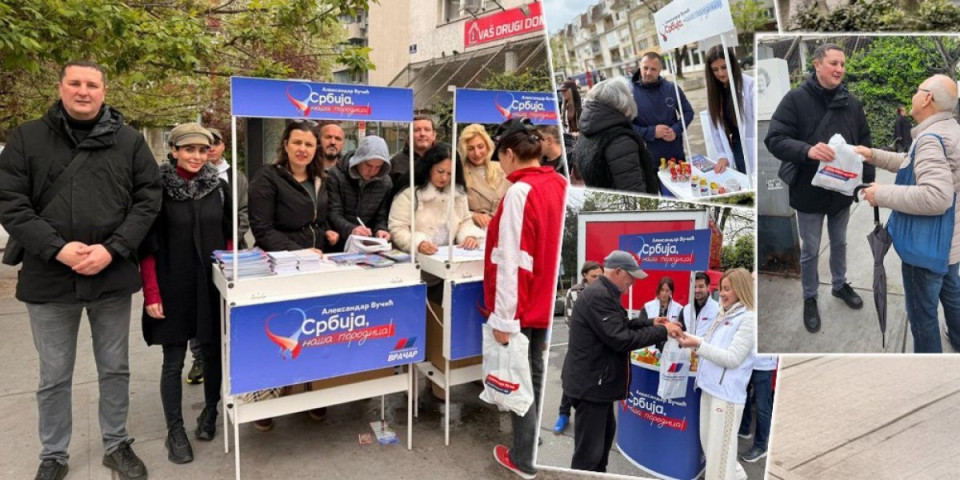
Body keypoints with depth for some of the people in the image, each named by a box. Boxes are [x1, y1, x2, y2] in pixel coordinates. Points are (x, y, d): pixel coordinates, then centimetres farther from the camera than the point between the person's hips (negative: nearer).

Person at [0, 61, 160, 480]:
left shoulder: (129, 141, 4)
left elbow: (148, 199, -2)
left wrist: (112, 249, -14)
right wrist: (56, 249, -17)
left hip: (113, 276, 1)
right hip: (49, 278, 0)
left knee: (115, 369, 13)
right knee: (54, 377, 13)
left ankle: (116, 445, 31)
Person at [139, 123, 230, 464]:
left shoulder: (219, 186, 4)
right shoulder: (158, 188, -6)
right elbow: (147, 246, -6)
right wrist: (151, 293, -10)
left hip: (213, 284, 3)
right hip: (173, 286, -3)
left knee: (213, 350, 11)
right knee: (173, 360, 4)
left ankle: (210, 411, 31)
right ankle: (175, 431, 18)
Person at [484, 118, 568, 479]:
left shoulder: (519, 192, -20)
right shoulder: (558, 185, 3)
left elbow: (510, 260, -22)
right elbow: (548, 246, 9)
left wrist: (503, 318, -18)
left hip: (521, 306, -7)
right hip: (544, 300, 8)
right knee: (534, 374, 21)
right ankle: (533, 445, 37)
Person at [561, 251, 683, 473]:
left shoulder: (604, 293, 11)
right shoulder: (598, 295, -24)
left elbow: (620, 325, 20)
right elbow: (621, 339, -27)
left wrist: (651, 322, 7)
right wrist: (662, 331, -18)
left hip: (598, 379, 12)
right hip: (590, 383, -12)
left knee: (606, 430, 27)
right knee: (589, 450, -4)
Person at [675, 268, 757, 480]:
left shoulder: (749, 318, -13)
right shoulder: (725, 315, 12)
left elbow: (732, 358, -18)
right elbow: (709, 346, 18)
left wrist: (698, 344, -22)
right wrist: (687, 337, 4)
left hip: (727, 392, -9)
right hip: (710, 387, 9)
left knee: (720, 449, 1)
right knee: (709, 444, 20)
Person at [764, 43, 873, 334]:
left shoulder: (852, 103, 2)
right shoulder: (795, 99, -13)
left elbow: (864, 144, 9)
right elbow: (774, 140, -20)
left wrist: (869, 180, 4)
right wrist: (807, 150, -36)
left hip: (842, 191, 4)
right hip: (809, 192, -4)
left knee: (839, 243, 22)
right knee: (810, 251, 10)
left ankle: (840, 285, 44)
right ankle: (810, 299, 28)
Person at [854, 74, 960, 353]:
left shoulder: (931, 139, -27)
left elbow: (936, 197, -37)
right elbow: (912, 164, 15)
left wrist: (882, 194, -30)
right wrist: (873, 155, 6)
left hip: (927, 247, -11)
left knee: (922, 312, 6)